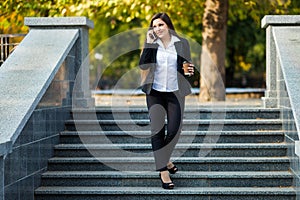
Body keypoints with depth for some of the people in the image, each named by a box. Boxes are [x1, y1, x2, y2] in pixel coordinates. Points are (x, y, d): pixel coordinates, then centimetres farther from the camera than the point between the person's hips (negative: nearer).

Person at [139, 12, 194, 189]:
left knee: (174, 130, 2)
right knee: (157, 130, -6)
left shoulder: (182, 43, 2)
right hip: (155, 93, 0)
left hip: (175, 93, 0)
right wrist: (148, 44, -14)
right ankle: (163, 170, -2)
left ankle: (164, 159, 31)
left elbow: (188, 65, 10)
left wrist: (190, 70, -12)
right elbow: (143, 66, -10)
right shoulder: (151, 44, 2)